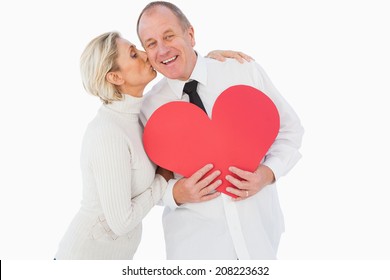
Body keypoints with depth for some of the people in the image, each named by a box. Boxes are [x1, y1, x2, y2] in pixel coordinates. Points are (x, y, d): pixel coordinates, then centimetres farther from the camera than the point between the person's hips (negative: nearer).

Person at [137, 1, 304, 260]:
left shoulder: (245, 71, -7)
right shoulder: (149, 107, -6)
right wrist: (175, 193, -19)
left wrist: (268, 173, -15)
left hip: (258, 227, 1)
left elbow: (289, 129, 1)